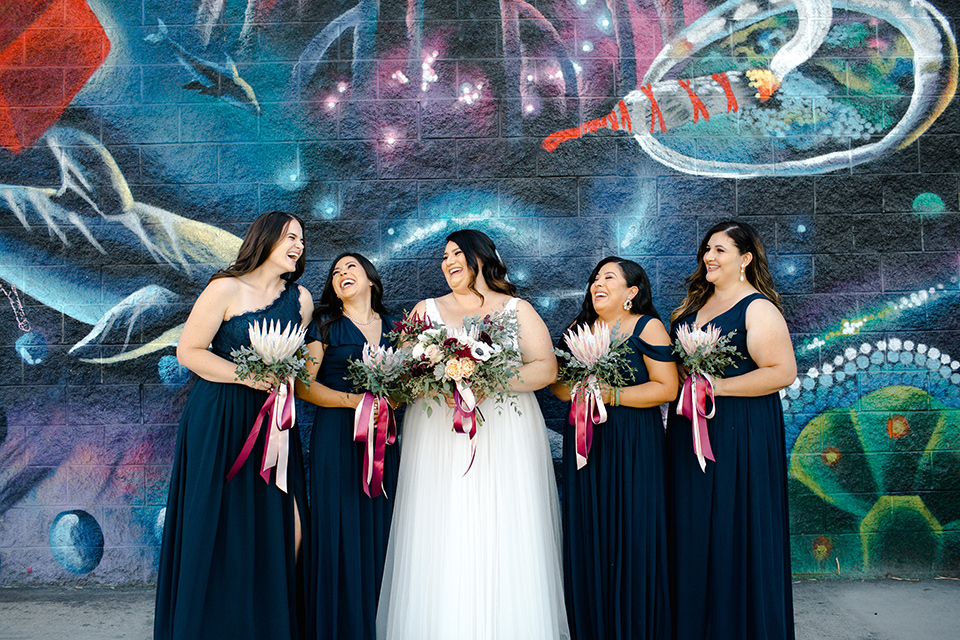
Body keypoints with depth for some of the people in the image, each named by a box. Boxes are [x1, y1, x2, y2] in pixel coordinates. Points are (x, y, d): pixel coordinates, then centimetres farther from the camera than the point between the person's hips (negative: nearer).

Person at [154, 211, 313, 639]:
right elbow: (188, 351, -7)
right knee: (220, 533, 1)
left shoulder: (301, 299, 8)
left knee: (286, 529, 2)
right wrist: (248, 377, -15)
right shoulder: (226, 289, -7)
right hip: (220, 424, -5)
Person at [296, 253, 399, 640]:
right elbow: (304, 385, -3)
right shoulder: (325, 325, 5)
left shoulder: (392, 326, 15)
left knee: (378, 531, 3)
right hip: (336, 437, -3)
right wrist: (354, 399, -14)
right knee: (340, 530, -5)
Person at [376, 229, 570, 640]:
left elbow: (546, 369, 0)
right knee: (441, 544, -4)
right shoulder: (426, 310, 16)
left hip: (505, 436, -1)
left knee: (506, 540, -4)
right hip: (439, 440, 1)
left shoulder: (517, 309, 11)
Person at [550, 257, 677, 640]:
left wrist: (613, 395, -17)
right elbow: (556, 380, 15)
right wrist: (572, 389, -7)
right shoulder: (578, 329, 12)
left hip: (632, 448, -4)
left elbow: (666, 388, -9)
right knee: (588, 538, 6)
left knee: (632, 539, 0)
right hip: (584, 444, 4)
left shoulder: (647, 326, -3)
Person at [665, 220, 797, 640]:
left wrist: (718, 386, -19)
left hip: (738, 430, -7)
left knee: (733, 530, 1)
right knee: (692, 528, 12)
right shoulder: (695, 303, 14)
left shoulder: (758, 308, -9)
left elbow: (783, 372, -17)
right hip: (690, 430, 7)